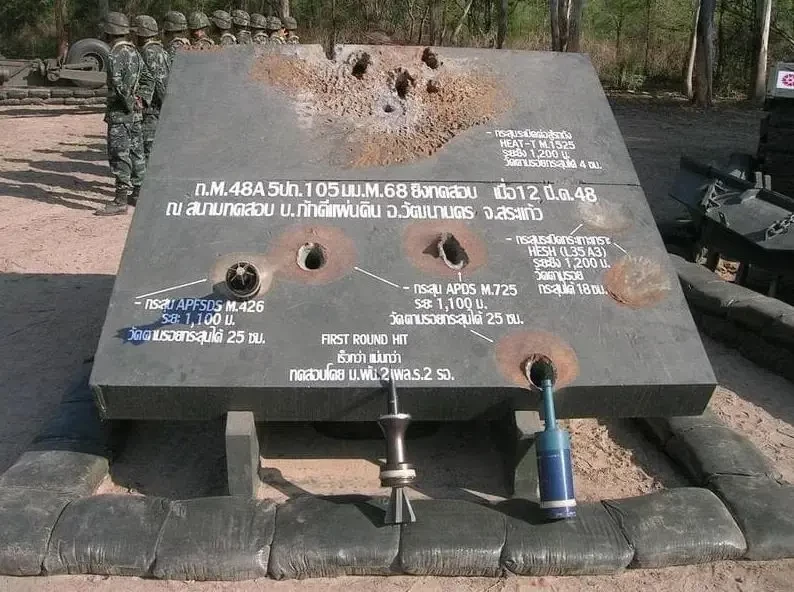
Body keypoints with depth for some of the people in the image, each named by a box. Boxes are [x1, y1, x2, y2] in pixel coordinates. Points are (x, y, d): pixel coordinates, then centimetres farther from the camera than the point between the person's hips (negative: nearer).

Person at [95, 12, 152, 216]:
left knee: (119, 156, -7)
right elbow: (147, 79, 19)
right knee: (136, 153, 15)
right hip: (135, 113, 9)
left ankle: (121, 201, -7)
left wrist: (130, 104, -12)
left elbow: (119, 86, -25)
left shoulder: (115, 55, -16)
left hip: (120, 113, -9)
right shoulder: (134, 52, 12)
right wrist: (142, 100, 12)